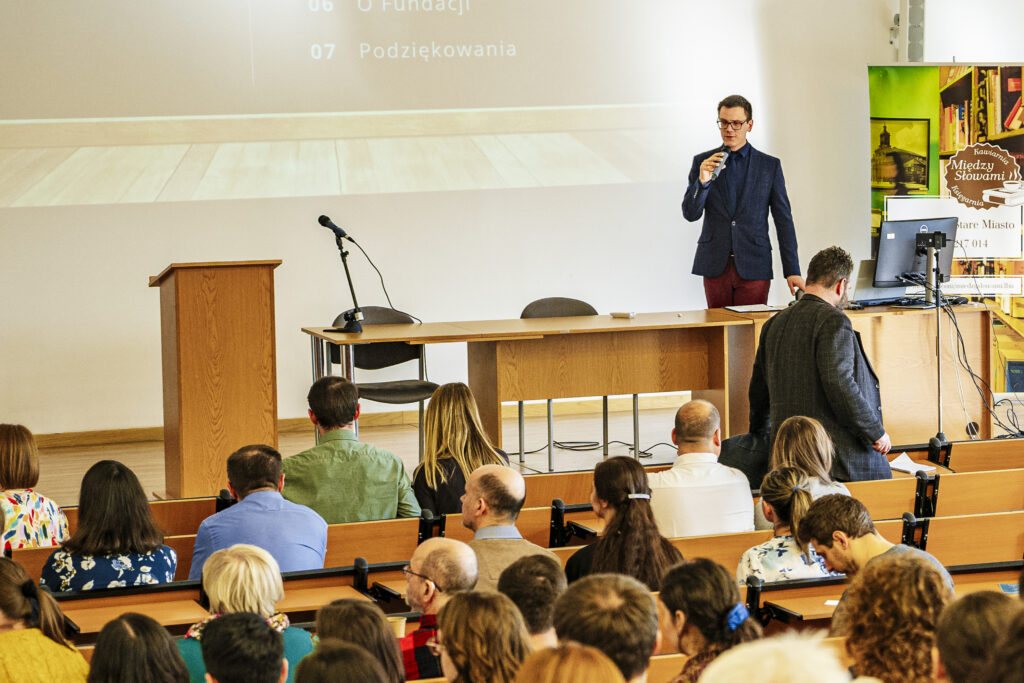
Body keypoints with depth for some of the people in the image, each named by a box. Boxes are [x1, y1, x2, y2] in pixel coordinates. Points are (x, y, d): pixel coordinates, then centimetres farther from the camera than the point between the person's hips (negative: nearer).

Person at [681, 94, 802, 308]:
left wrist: (792, 271, -1)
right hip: (715, 266, 1)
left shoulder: (769, 166, 5)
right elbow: (690, 214, 3)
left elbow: (784, 220, 5)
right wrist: (702, 181, -16)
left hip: (754, 267, -1)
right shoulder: (703, 162, 8)